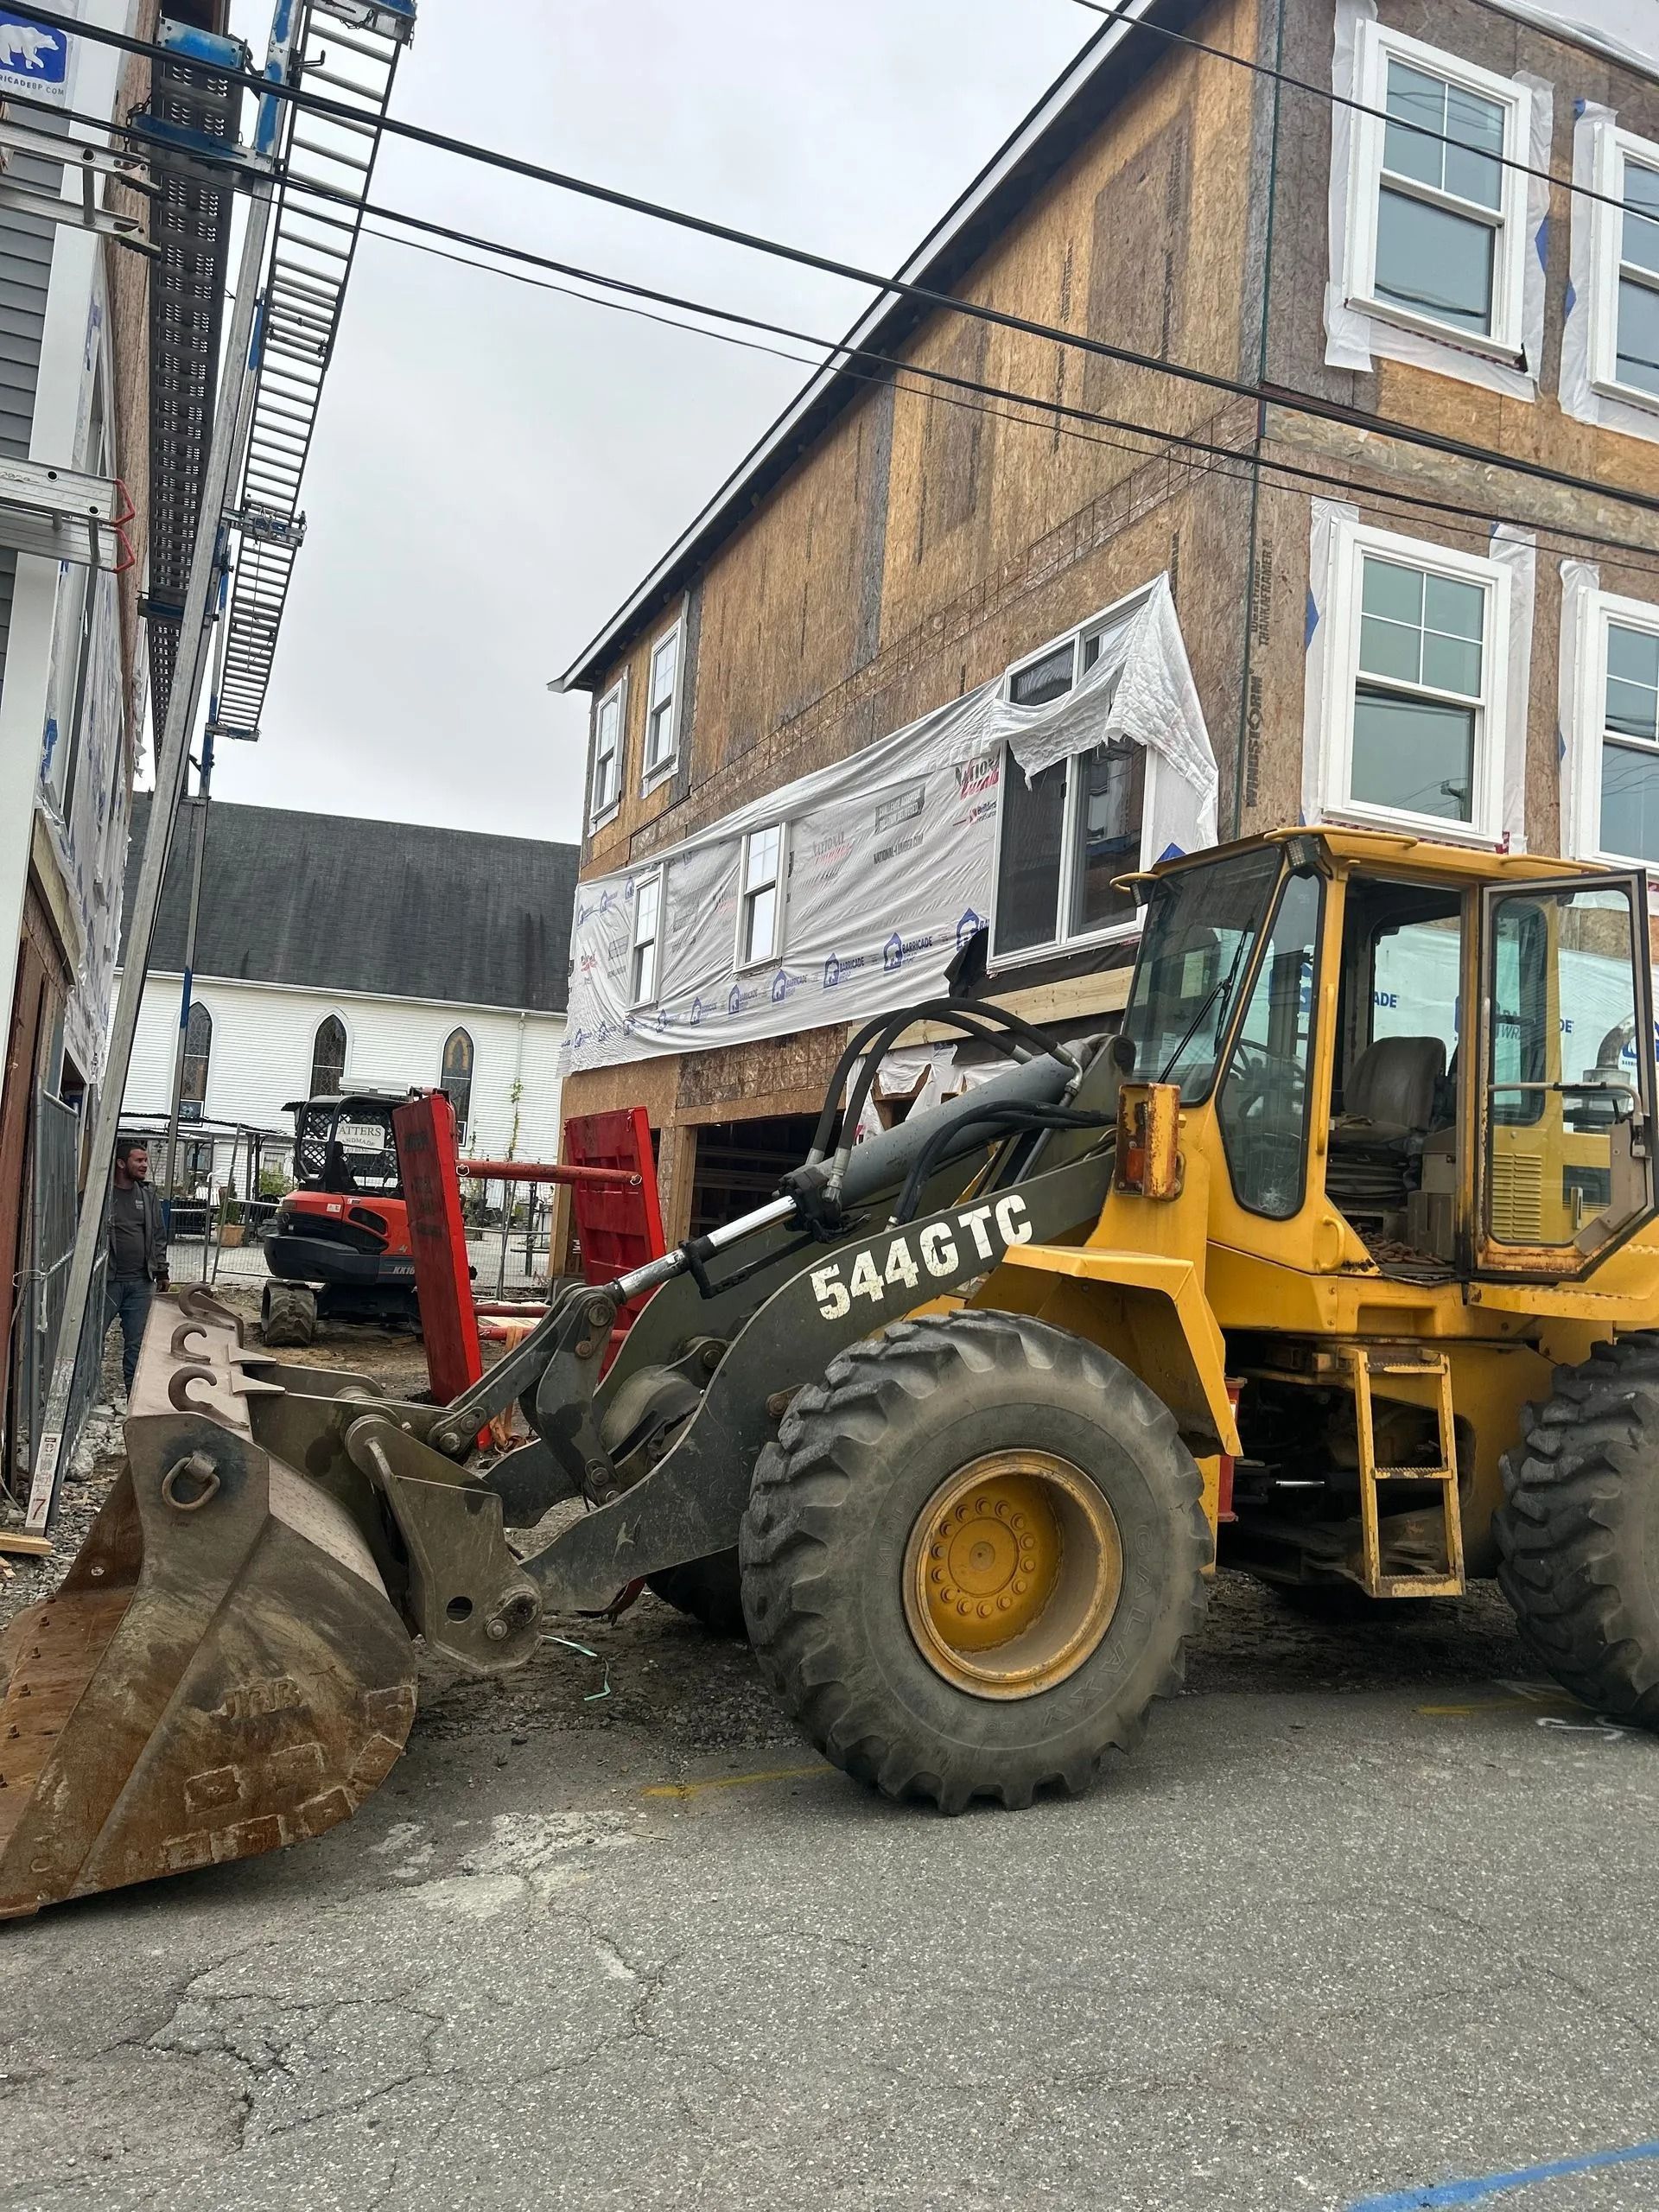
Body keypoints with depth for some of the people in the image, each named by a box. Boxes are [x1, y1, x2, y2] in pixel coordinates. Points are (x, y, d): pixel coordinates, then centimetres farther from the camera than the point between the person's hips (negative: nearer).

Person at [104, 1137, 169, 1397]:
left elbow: (159, 1235, 16)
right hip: (107, 1280, -4)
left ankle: (135, 1396, 17)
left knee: (137, 1344, 9)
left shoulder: (148, 1194, 10)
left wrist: (161, 1271, 13)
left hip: (141, 1283, 5)